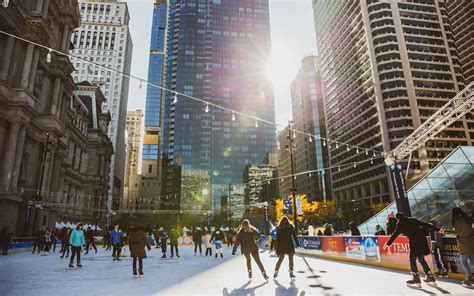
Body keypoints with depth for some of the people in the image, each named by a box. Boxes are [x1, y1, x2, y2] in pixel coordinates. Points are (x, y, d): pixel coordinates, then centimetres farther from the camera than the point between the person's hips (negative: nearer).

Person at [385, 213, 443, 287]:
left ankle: (416, 279, 2)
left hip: (414, 241, -6)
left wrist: (388, 244, 3)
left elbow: (395, 234, 0)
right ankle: (430, 276, 22)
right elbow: (426, 224, 16)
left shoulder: (400, 224, 4)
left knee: (412, 259, 4)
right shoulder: (413, 220, 19)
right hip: (422, 239, 6)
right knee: (421, 259, 20)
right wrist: (438, 229, 19)